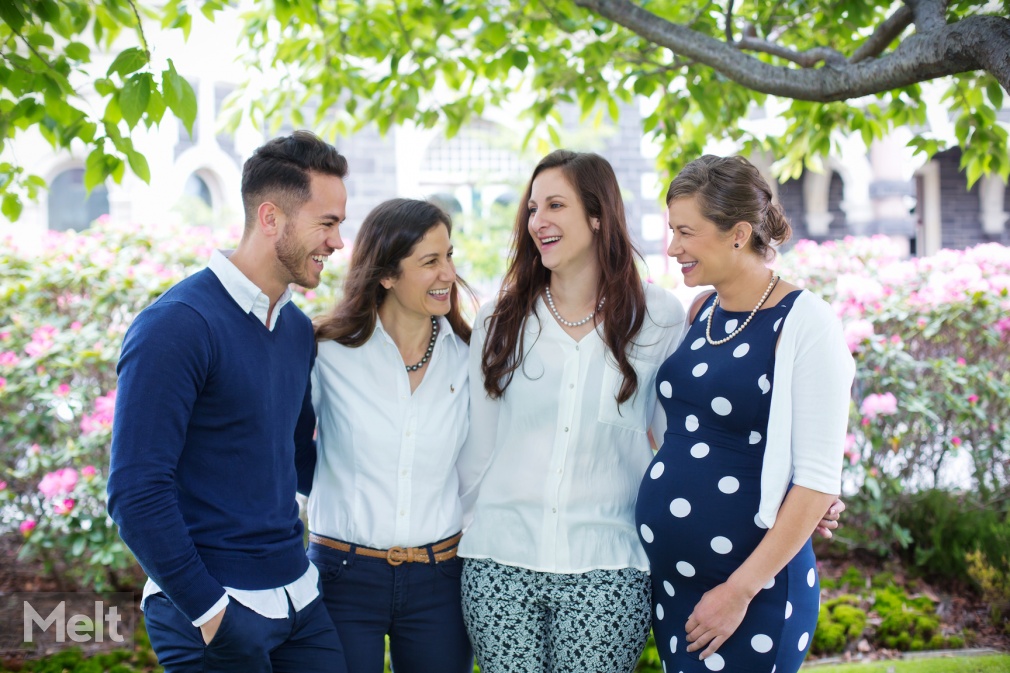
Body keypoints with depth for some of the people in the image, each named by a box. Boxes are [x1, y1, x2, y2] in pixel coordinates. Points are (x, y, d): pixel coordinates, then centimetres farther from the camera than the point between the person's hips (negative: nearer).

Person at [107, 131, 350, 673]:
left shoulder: (298, 328, 10)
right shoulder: (176, 326, -15)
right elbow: (136, 493, -19)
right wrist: (210, 611, -18)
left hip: (300, 599, 7)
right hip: (213, 610, -7)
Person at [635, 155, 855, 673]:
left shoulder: (804, 324, -12)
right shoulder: (699, 314, 7)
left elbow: (818, 478, -15)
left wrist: (741, 589, -16)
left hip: (755, 586, -6)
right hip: (667, 576, 6)